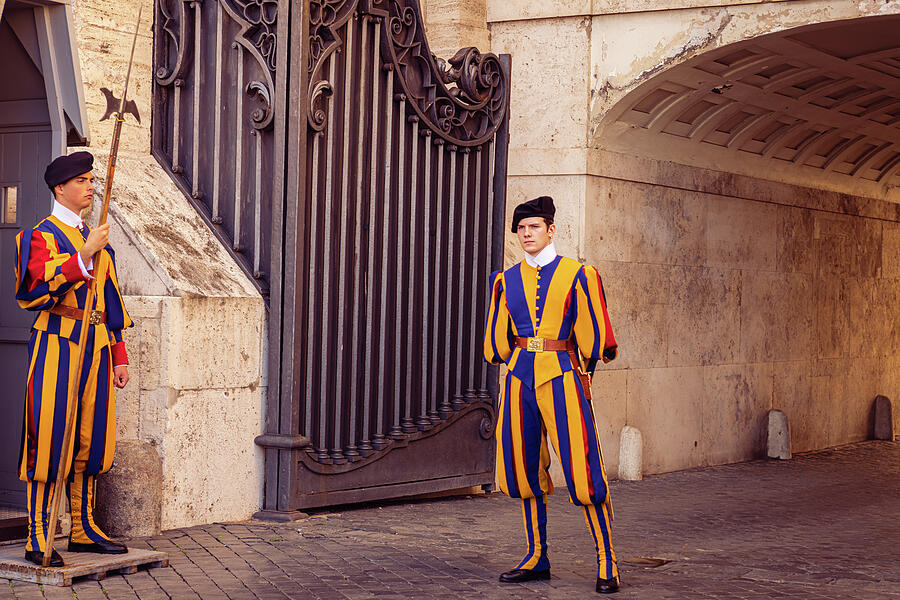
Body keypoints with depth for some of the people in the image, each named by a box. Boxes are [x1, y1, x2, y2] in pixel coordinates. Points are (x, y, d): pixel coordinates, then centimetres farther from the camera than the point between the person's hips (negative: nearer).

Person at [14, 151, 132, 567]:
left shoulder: (94, 237, 19)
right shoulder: (41, 235, -3)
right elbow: (42, 290, -18)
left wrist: (118, 356, 17)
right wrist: (84, 255, -25)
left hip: (95, 345, 7)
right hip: (58, 343, -7)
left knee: (90, 442, 9)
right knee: (48, 441, -7)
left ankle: (84, 531, 17)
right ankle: (38, 540, -5)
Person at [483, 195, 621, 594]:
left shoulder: (577, 275, 0)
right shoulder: (507, 280, 11)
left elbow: (592, 337, 5)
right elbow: (498, 339, 20)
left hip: (562, 377, -4)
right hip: (520, 380, 4)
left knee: (581, 471, -8)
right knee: (524, 470, 7)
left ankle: (607, 563, 1)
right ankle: (537, 558, 19)